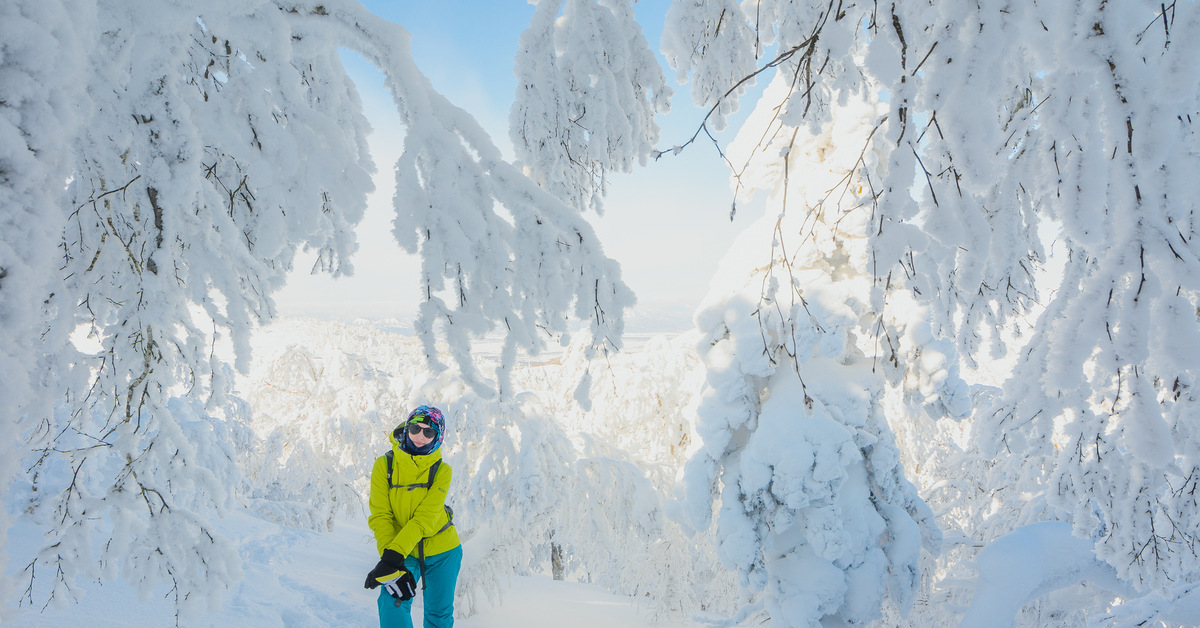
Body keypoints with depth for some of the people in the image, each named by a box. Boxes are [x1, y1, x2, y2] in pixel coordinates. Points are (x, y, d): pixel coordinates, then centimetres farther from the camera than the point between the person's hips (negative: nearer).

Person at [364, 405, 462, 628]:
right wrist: (391, 561, -23)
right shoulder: (384, 465, -9)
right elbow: (380, 516, -13)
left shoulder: (442, 471, -11)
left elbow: (425, 518, -19)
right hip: (404, 553, 0)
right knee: (393, 603, -22)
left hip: (442, 552, 0)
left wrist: (393, 554, -31)